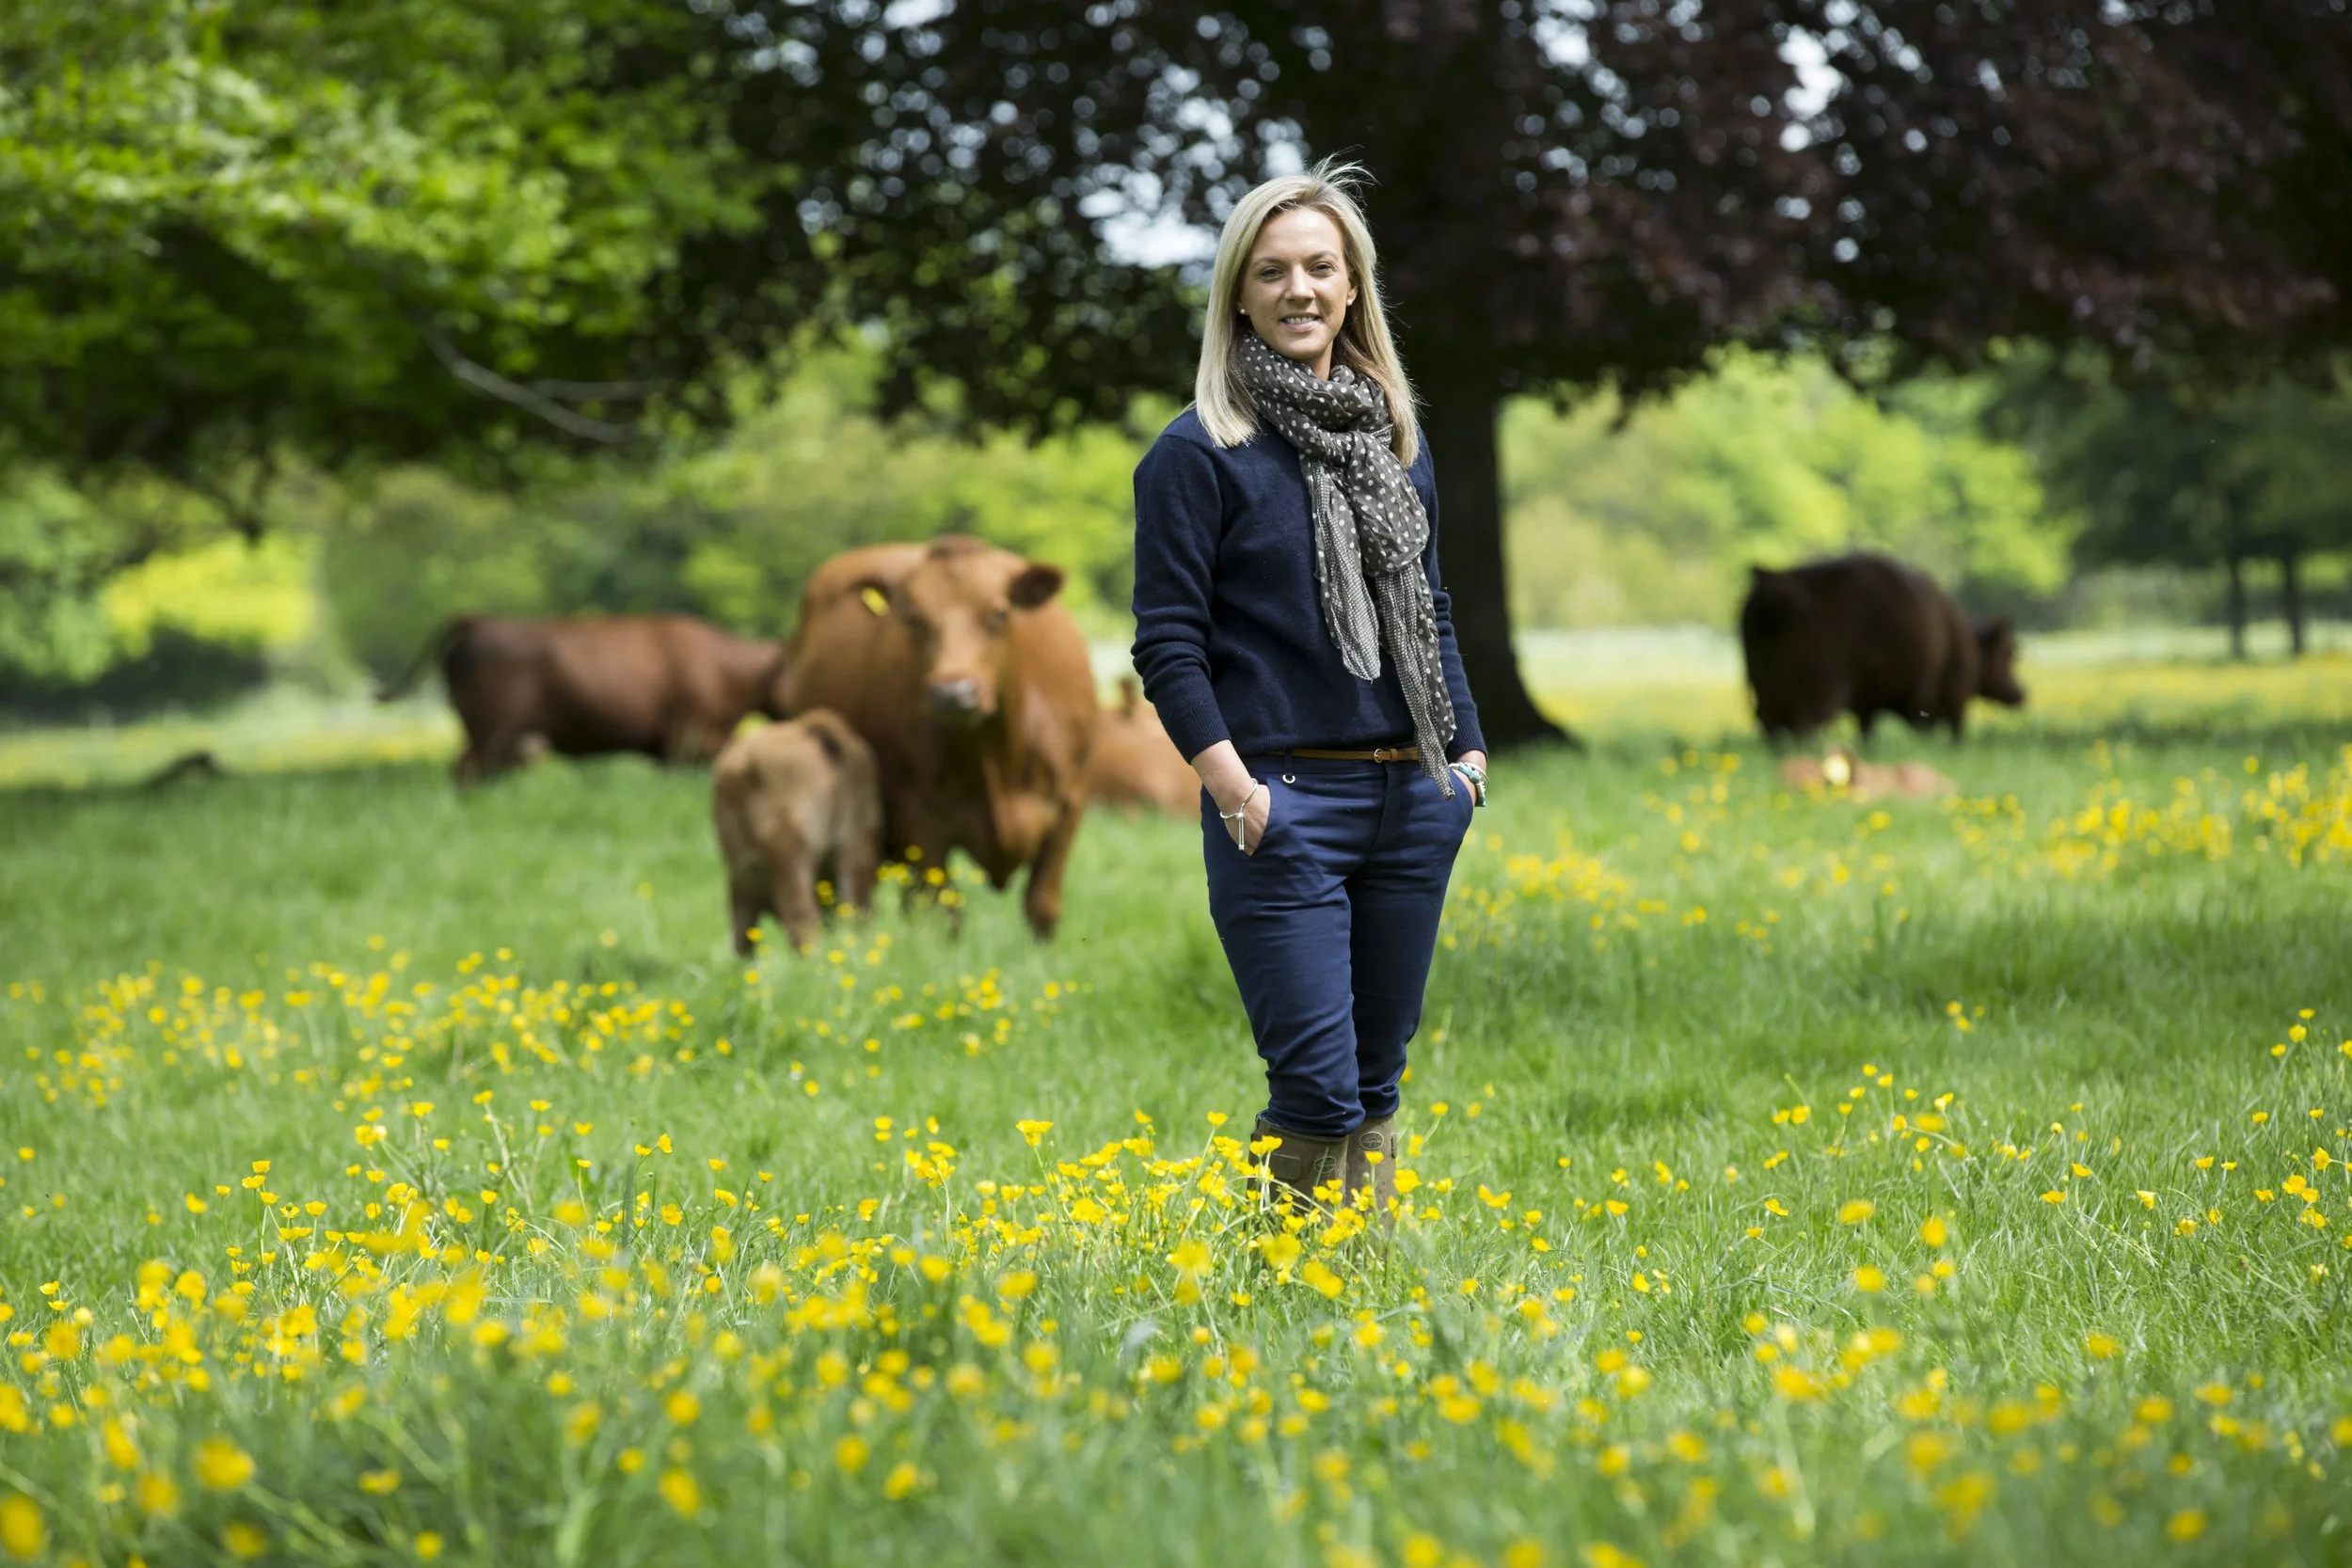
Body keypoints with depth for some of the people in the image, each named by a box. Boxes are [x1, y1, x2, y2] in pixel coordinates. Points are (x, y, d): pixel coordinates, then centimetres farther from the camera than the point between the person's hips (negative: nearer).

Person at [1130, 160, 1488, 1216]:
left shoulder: (1395, 442, 14)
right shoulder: (1199, 453, -5)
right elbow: (1168, 642, -7)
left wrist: (1467, 748, 9)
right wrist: (1233, 788, -17)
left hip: (1412, 796, 6)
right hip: (1284, 802, -6)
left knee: (1377, 1086, 11)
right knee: (1318, 1094, -9)